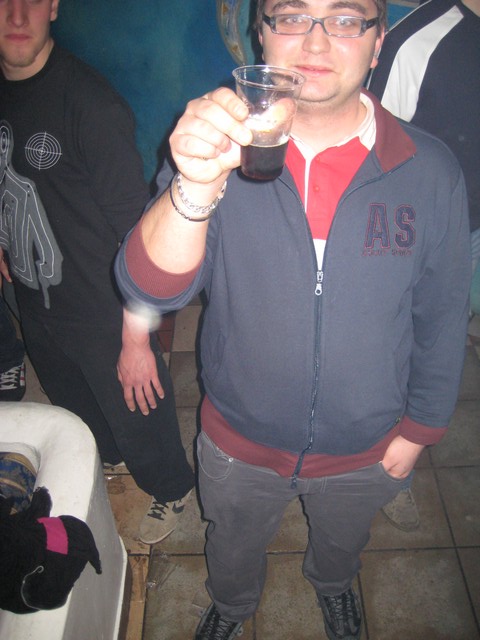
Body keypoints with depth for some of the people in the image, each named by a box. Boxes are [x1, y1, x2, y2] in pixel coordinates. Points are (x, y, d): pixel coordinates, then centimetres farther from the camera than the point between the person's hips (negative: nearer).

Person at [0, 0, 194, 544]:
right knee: (74, 406, 29)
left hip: (105, 318, -6)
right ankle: (109, 458, 61)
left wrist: (136, 340, -21)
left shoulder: (89, 101, -24)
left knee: (136, 413, 15)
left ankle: (171, 490, 46)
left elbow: (135, 230, -23)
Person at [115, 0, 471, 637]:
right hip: (239, 441, 0)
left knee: (341, 543, 33)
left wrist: (419, 428, 1)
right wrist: (195, 188, -48)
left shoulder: (431, 172, -17)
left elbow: (443, 317, -5)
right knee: (233, 547, 29)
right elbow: (152, 289, -30)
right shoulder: (218, 149, -18)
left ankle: (333, 586, 70)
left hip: (365, 449, 1)